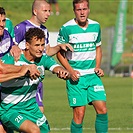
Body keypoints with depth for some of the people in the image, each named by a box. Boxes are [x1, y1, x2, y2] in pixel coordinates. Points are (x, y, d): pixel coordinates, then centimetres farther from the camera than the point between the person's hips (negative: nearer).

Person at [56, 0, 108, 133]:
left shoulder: (96, 26, 6)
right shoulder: (66, 28, -8)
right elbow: (60, 53, -2)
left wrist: (97, 67, 5)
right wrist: (71, 71, -14)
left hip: (93, 75, 4)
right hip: (76, 77, -4)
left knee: (102, 110, -6)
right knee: (79, 114, -7)